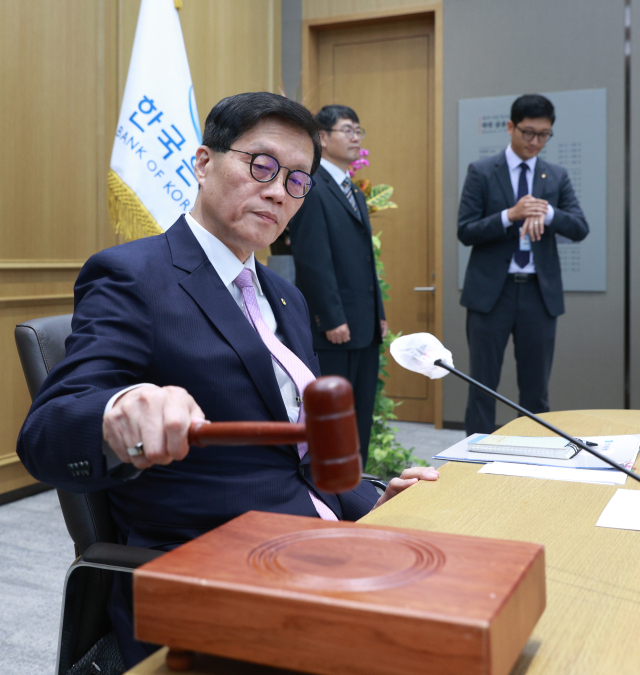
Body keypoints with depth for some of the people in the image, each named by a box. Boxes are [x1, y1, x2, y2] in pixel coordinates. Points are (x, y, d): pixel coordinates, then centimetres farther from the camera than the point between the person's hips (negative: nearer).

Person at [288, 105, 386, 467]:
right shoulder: (311, 189, -10)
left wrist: (379, 314, 16)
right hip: (333, 328, -9)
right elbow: (313, 260, -17)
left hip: (366, 328, 9)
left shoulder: (355, 192, 19)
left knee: (362, 414, 13)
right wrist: (333, 320, -19)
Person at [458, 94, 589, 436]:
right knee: (483, 386, 1)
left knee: (536, 389, 9)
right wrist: (509, 215, -21)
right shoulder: (482, 172, 1)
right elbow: (465, 231, -6)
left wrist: (547, 212, -21)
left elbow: (580, 228, -1)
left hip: (539, 292, 3)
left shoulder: (557, 176, 9)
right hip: (491, 291, -3)